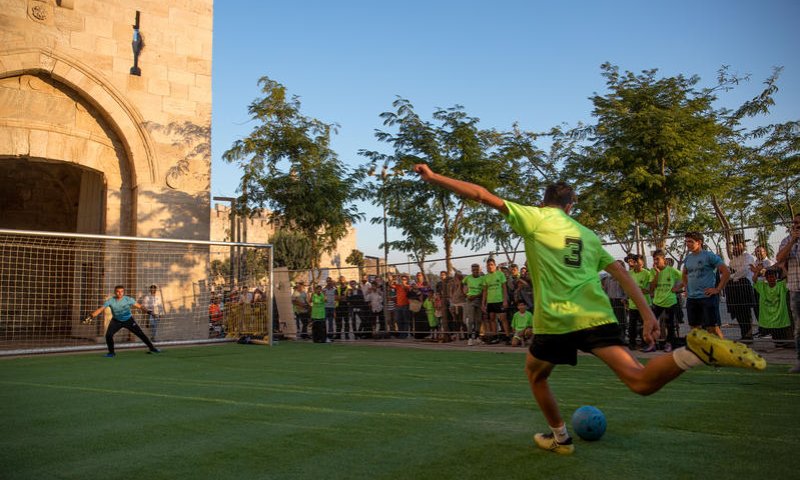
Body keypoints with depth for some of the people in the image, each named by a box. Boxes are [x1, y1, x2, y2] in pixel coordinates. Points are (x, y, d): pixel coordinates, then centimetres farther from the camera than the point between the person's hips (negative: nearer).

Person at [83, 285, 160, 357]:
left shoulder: (128, 299, -19)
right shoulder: (110, 301, -18)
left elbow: (139, 306, -20)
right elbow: (100, 309, -20)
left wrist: (147, 311, -36)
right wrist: (91, 316, -33)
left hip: (129, 320, -1)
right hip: (116, 321, 1)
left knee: (140, 334, -4)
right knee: (108, 335, -16)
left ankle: (151, 348, 11)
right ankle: (111, 352, 6)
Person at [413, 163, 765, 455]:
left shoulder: (532, 217, 7)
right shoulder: (588, 234, 21)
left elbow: (480, 195, 3)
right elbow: (622, 274, 15)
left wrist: (433, 177, 7)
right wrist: (647, 313, 14)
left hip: (555, 322, -3)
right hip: (597, 317, 4)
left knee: (535, 374, 25)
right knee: (642, 382, -6)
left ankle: (560, 438, 31)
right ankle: (696, 350, -30)